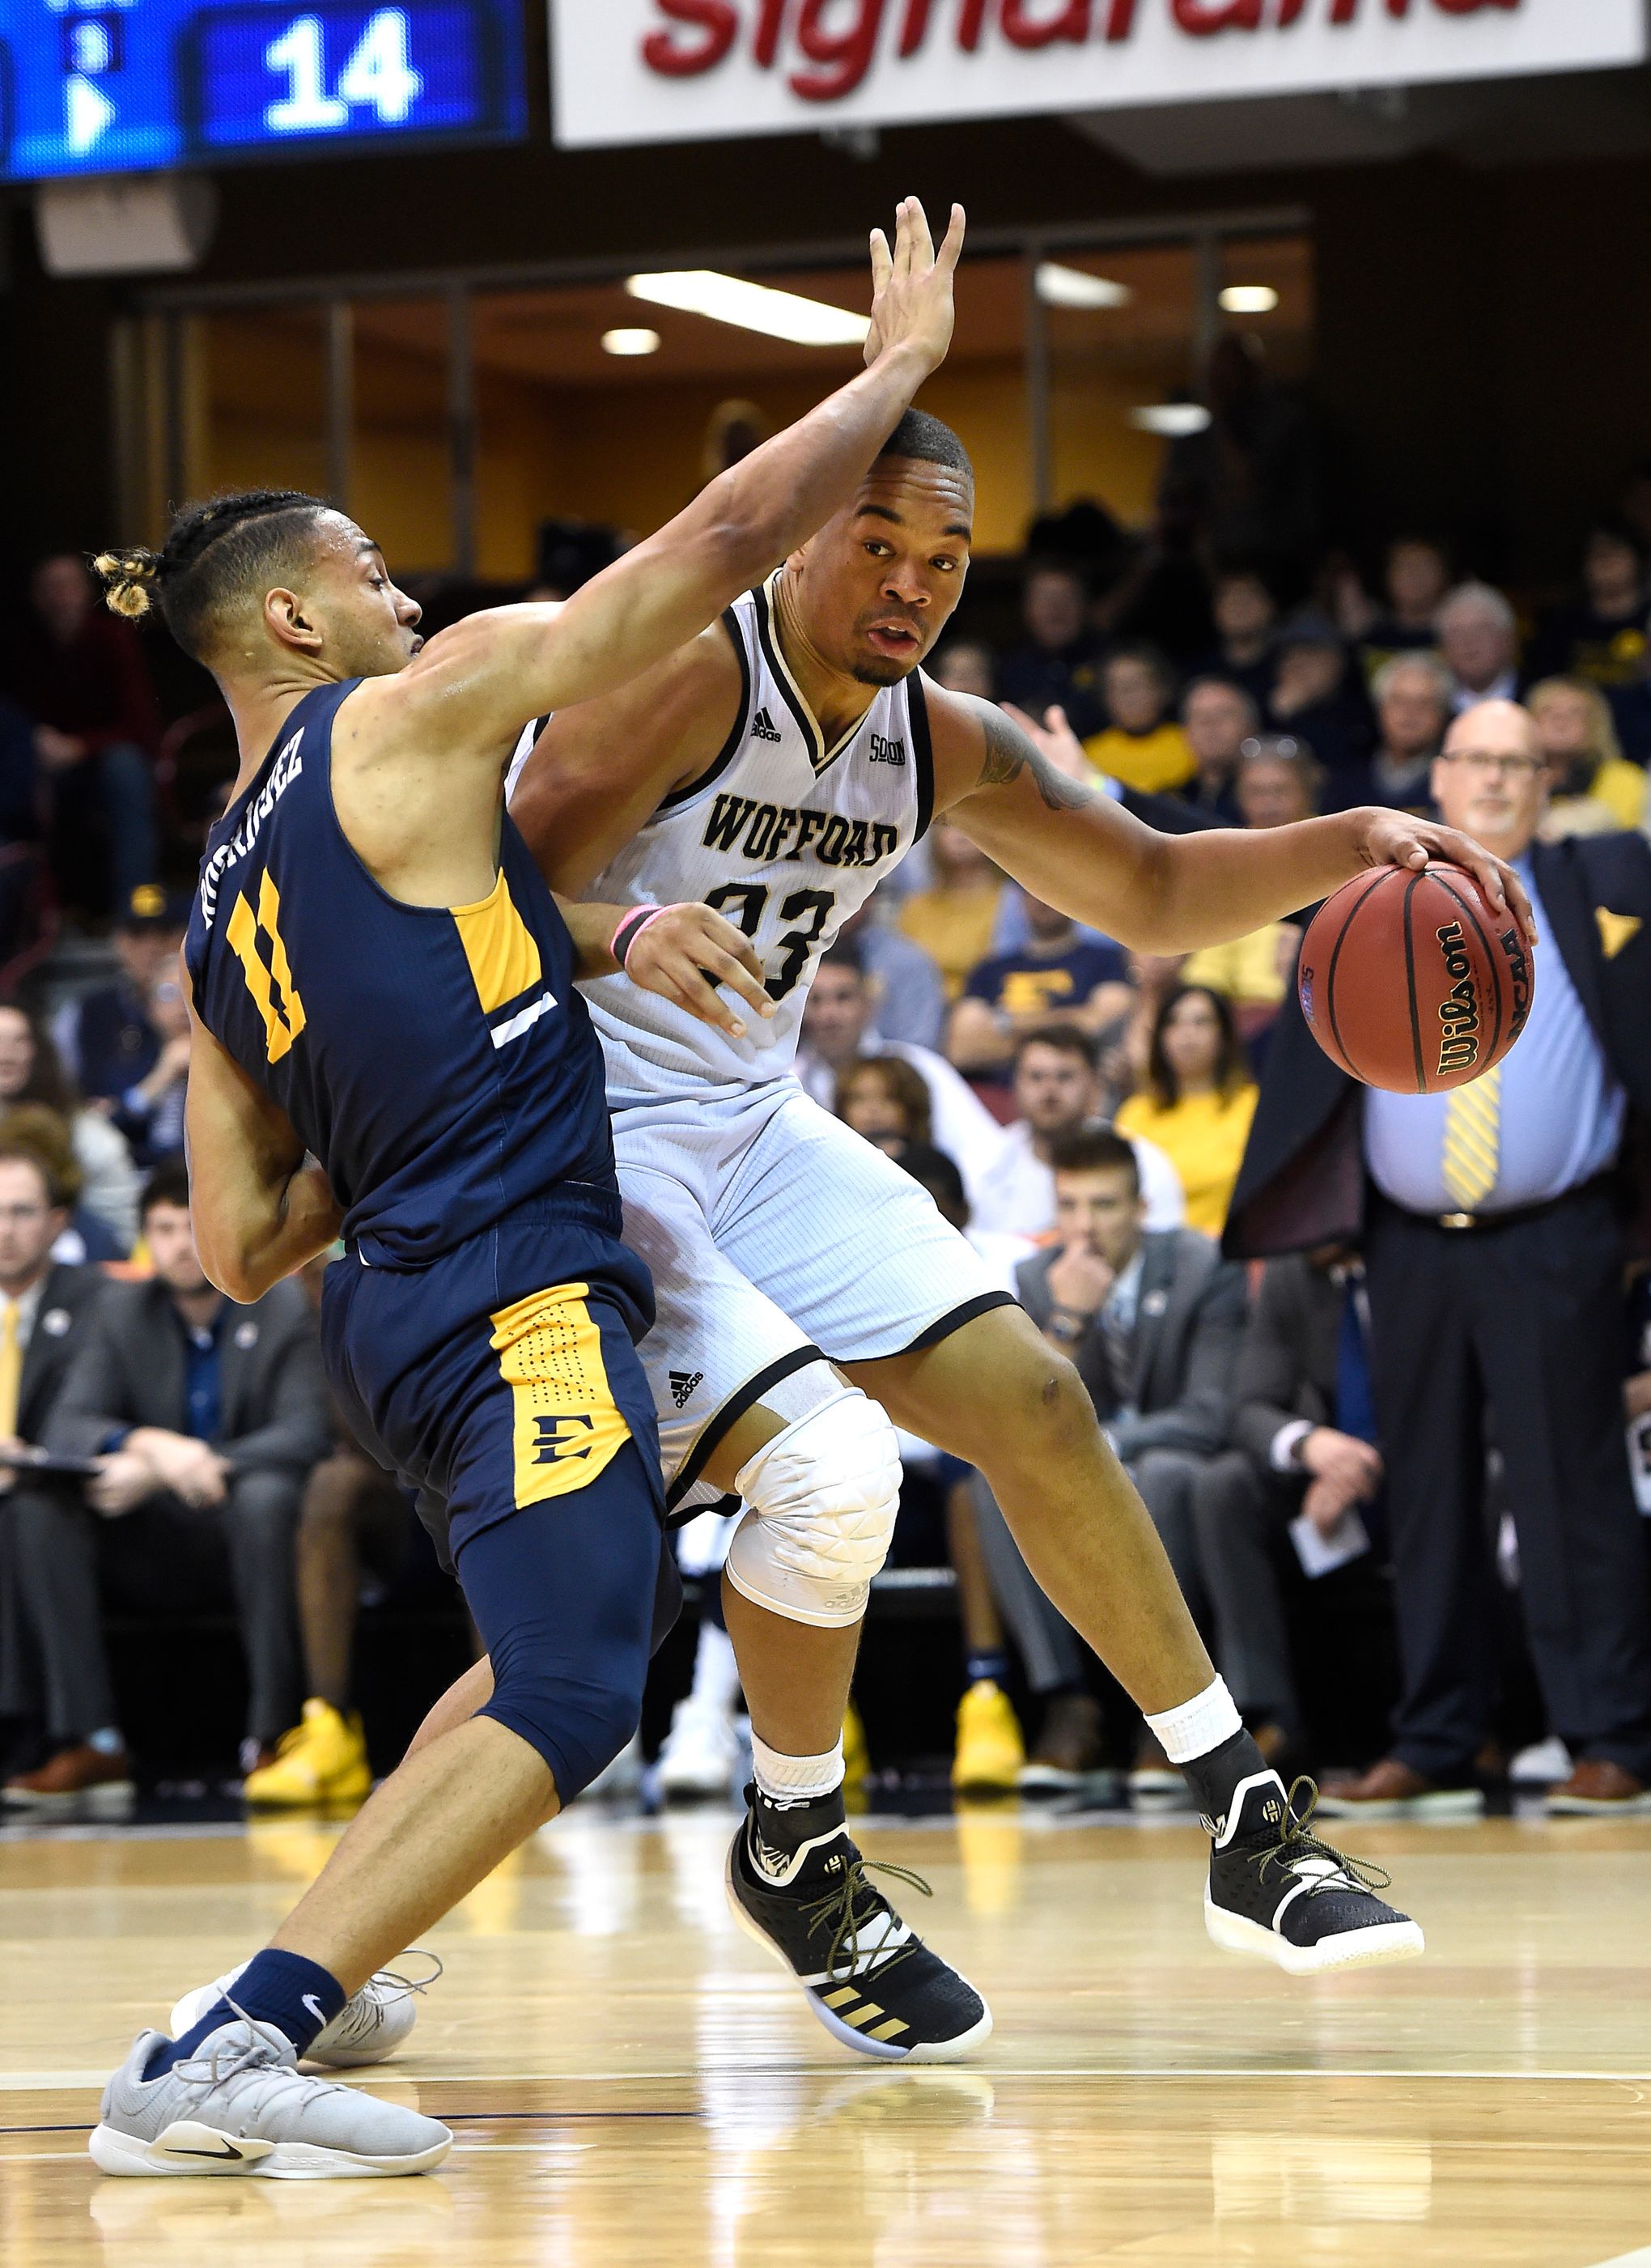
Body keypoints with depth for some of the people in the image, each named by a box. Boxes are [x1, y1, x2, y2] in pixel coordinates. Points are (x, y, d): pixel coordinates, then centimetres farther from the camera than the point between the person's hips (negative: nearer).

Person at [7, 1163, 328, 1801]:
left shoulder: (285, 1310, -5)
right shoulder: (123, 1311, 6)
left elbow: (304, 1436, -18)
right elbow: (64, 1428, -3)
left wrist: (155, 1474, -26)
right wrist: (148, 1445, -28)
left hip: (246, 1535, -4)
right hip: (158, 1553, 4)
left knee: (265, 1495, -37)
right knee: (42, 1505, -21)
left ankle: (271, 1733, -31)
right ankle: (92, 1741, -23)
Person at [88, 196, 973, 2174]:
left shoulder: (221, 910, 18)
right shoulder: (412, 713, -2)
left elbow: (240, 1247, 16)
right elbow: (727, 533, -6)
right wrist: (902, 368, 8)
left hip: (392, 1316, 10)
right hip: (514, 1290, -10)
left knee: (580, 1637, 28)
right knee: (570, 1699, -20)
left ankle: (319, 1980, 23)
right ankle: (221, 2052, -30)